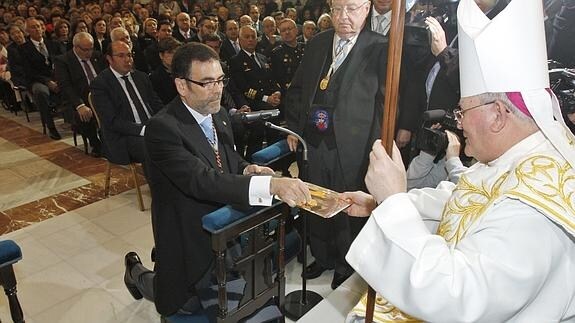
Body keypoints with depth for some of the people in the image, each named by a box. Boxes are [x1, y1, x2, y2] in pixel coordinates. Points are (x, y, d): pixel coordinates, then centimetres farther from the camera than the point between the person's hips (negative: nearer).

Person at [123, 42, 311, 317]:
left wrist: (246, 170, -13)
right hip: (191, 238, -6)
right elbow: (201, 180, -38)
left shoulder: (219, 114, -2)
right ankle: (139, 275, 36)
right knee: (191, 305, 11)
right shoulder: (163, 128, -26)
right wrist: (269, 185, -49)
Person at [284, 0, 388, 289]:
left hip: (353, 146, -4)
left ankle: (346, 267, 33)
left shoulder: (378, 48, -4)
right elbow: (296, 89, 15)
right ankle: (322, 257, 40)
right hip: (315, 141, 5)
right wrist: (294, 127, 9)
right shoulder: (316, 44, 10)